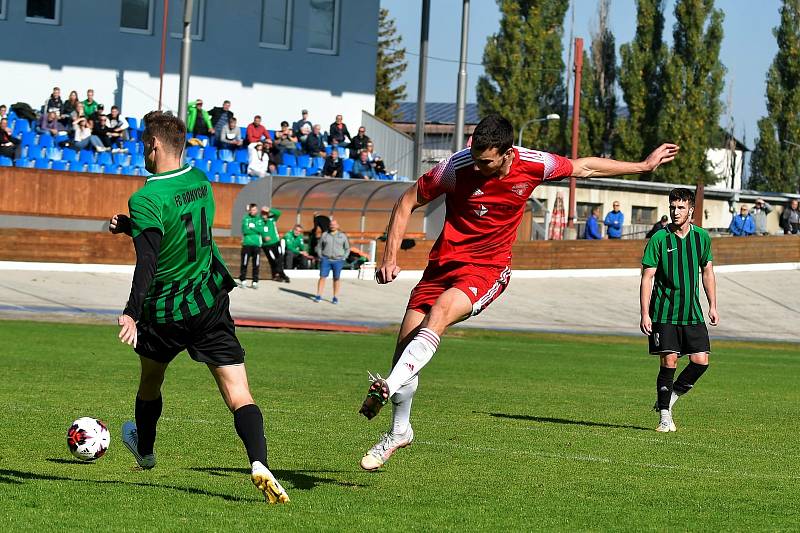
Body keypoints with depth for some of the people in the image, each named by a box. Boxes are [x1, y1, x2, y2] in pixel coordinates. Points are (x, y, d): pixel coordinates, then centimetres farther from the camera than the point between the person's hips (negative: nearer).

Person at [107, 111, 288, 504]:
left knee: (150, 382, 27)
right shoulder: (201, 183, 3)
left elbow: (147, 261, -28)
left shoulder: (146, 199, -18)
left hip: (164, 310, -3)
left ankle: (145, 451, 49)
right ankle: (259, 464, -29)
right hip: (211, 302, 3)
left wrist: (131, 313, -34)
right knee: (239, 397, -7)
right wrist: (129, 225, 21)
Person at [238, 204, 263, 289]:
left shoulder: (260, 220, 11)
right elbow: (245, 230, -8)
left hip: (257, 244, 2)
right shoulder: (245, 218, 4)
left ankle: (255, 282, 6)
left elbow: (261, 230, -4)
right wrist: (256, 230, -6)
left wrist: (252, 228, -12)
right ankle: (242, 281, 4)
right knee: (244, 263, -4)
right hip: (247, 244, -2)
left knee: (256, 265, 1)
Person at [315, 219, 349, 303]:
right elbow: (319, 247, 13)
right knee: (322, 277, -5)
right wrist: (320, 257, 2)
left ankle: (335, 298, 6)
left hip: (338, 261, 0)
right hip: (326, 260, 0)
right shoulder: (324, 235, 6)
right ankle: (318, 296, -4)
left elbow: (347, 249, 12)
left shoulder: (342, 236, 5)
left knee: (336, 279, 1)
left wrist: (343, 258, 2)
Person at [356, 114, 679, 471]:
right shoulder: (456, 167, -15)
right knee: (406, 340, -5)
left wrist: (644, 166, 16)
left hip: (487, 269, -1)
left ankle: (389, 387, -41)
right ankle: (399, 432, 14)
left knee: (441, 311, -31)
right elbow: (408, 202, -2)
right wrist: (390, 257, -8)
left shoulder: (533, 166, -12)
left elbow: (585, 167, 8)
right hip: (444, 263, 1)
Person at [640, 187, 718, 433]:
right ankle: (665, 416, 4)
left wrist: (713, 306, 10)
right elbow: (647, 278, -6)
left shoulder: (702, 237, 5)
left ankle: (670, 396, 17)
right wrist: (645, 314, -12)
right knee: (669, 362, -8)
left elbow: (707, 271, 17)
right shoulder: (659, 239, -6)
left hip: (692, 312, 3)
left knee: (700, 361, -6)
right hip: (664, 313, -3)